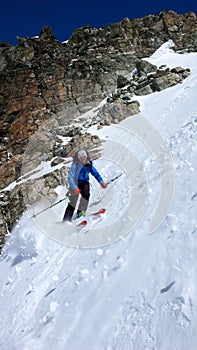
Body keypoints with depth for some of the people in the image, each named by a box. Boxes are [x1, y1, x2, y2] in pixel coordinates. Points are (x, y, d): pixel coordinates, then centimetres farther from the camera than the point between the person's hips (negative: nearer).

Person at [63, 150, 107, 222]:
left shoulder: (89, 165, -9)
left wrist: (101, 182, -13)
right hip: (75, 184, -3)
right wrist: (75, 188, -41)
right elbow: (70, 178, -28)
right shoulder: (75, 166, -21)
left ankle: (81, 211, -14)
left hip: (84, 183, 3)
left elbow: (96, 174, 1)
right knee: (73, 202, -6)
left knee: (86, 193, -28)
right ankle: (66, 220, 6)